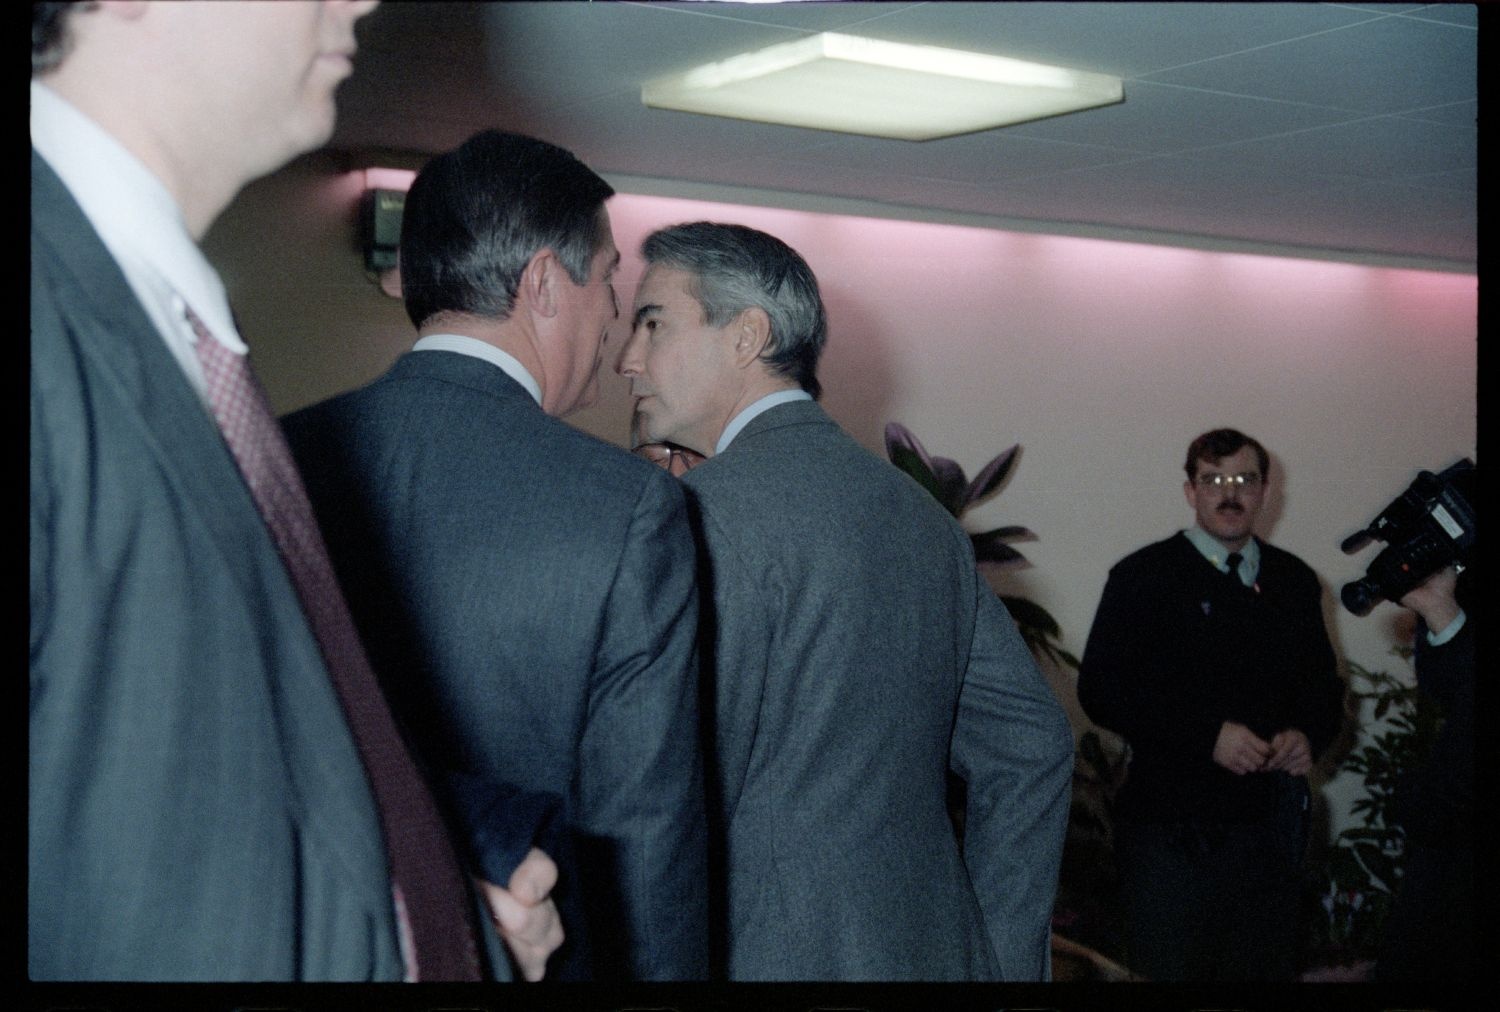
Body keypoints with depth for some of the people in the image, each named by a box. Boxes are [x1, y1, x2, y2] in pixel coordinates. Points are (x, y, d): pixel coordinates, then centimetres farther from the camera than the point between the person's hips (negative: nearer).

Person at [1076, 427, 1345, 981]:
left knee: (1268, 967, 12)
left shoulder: (1295, 581, 11)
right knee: (1169, 969, 2)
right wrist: (1207, 734, -19)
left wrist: (1309, 735, -5)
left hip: (1270, 826, 5)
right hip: (1172, 826, -4)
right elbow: (1100, 689, -10)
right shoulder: (1143, 577, -3)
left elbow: (1322, 682, 18)